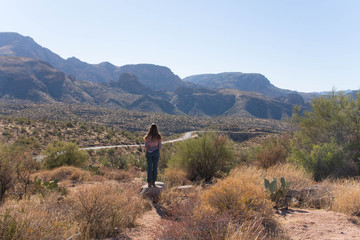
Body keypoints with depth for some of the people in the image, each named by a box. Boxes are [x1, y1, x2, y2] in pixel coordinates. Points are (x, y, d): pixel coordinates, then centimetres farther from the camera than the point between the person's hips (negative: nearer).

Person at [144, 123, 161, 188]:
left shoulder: (148, 136, -12)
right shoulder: (158, 136, -6)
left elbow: (146, 145, -8)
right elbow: (159, 146, -1)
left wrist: (145, 153, 3)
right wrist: (159, 153, 10)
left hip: (149, 152, -1)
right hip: (156, 152, 1)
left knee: (149, 167, 5)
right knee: (155, 167, 9)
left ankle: (149, 183, 7)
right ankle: (153, 182, 13)